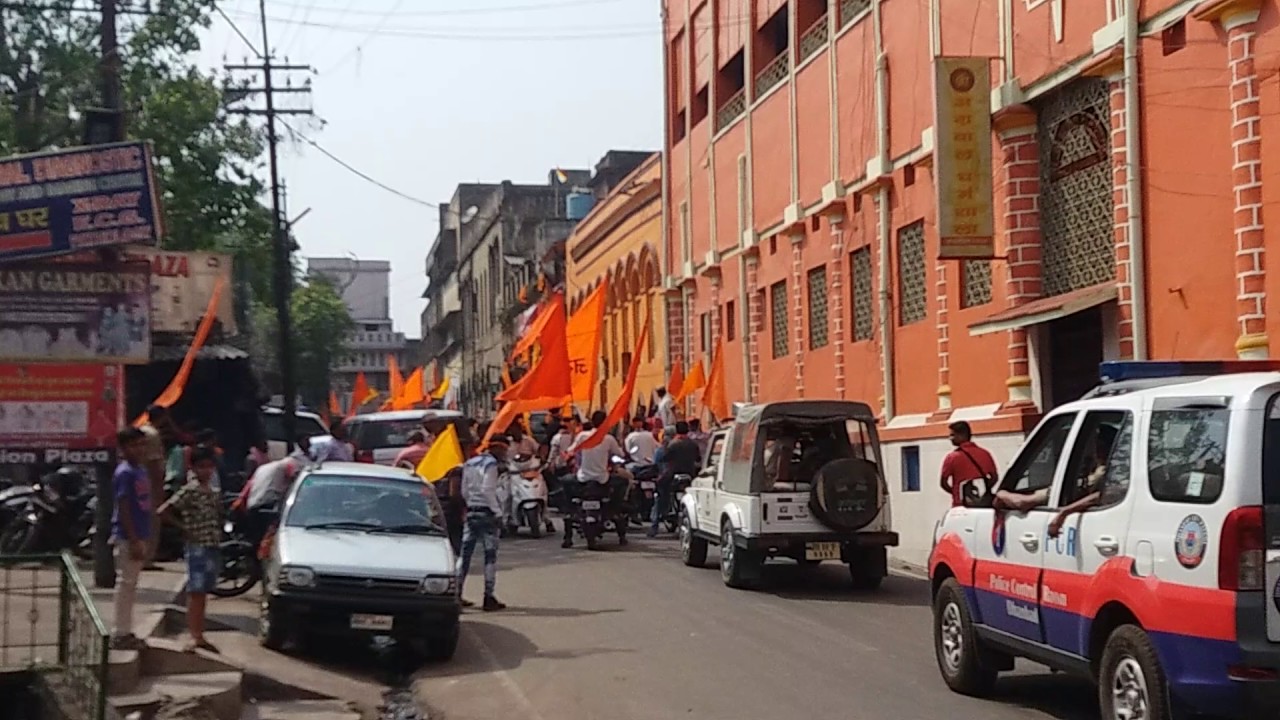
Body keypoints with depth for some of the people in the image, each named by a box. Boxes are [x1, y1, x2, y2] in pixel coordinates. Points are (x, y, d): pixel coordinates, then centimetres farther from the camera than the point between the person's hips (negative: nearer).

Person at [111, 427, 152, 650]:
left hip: (139, 537, 9)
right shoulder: (125, 473, -14)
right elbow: (123, 509, -17)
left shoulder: (141, 470, 12)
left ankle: (125, 632, 20)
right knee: (126, 583, -4)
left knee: (131, 584, 13)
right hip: (127, 537, -9)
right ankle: (120, 634, 2)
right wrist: (134, 540, -20)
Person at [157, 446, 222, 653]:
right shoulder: (190, 491, -11)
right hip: (197, 547, -7)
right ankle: (195, 637, -9)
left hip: (212, 547, 7)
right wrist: (183, 529, -11)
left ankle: (199, 636, 16)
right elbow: (163, 510, -17)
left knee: (203, 594, 11)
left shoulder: (214, 493, 12)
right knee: (195, 593, -7)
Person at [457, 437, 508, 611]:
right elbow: (488, 490, -18)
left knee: (465, 552, 9)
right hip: (486, 513, -8)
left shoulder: (469, 464, 14)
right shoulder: (490, 464, -11)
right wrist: (498, 512, -16)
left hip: (471, 512, 8)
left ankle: (456, 594, 10)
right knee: (490, 554, -3)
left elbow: (464, 491, 15)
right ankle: (489, 598, -4)